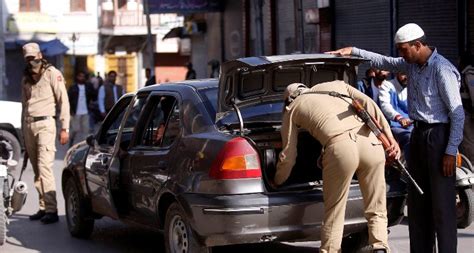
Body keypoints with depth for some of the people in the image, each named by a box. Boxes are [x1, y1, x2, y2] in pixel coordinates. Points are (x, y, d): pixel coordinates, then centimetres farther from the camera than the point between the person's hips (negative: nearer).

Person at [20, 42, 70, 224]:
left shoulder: (52, 74, -1)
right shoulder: (26, 78, 19)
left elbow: (63, 101, -4)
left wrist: (65, 127, -9)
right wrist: (24, 130, 19)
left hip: (44, 123, -7)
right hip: (29, 125, 7)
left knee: (44, 166, -15)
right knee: (37, 170, 6)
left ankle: (51, 210, -17)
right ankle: (44, 207, 10)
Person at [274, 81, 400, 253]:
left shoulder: (292, 109, 24)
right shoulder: (337, 85, 31)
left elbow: (288, 156, 26)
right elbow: (369, 104, 14)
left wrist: (276, 183, 43)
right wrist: (390, 137, 8)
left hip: (340, 147, -3)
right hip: (369, 141, 3)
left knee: (334, 215, 11)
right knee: (376, 211, 11)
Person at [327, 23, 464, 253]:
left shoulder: (442, 70, -17)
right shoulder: (412, 65, 8)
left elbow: (457, 113, -17)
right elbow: (384, 62, 26)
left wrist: (451, 151, -19)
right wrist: (353, 51, 19)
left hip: (438, 136, -9)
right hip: (418, 135, 9)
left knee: (442, 203, -6)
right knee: (417, 200, 11)